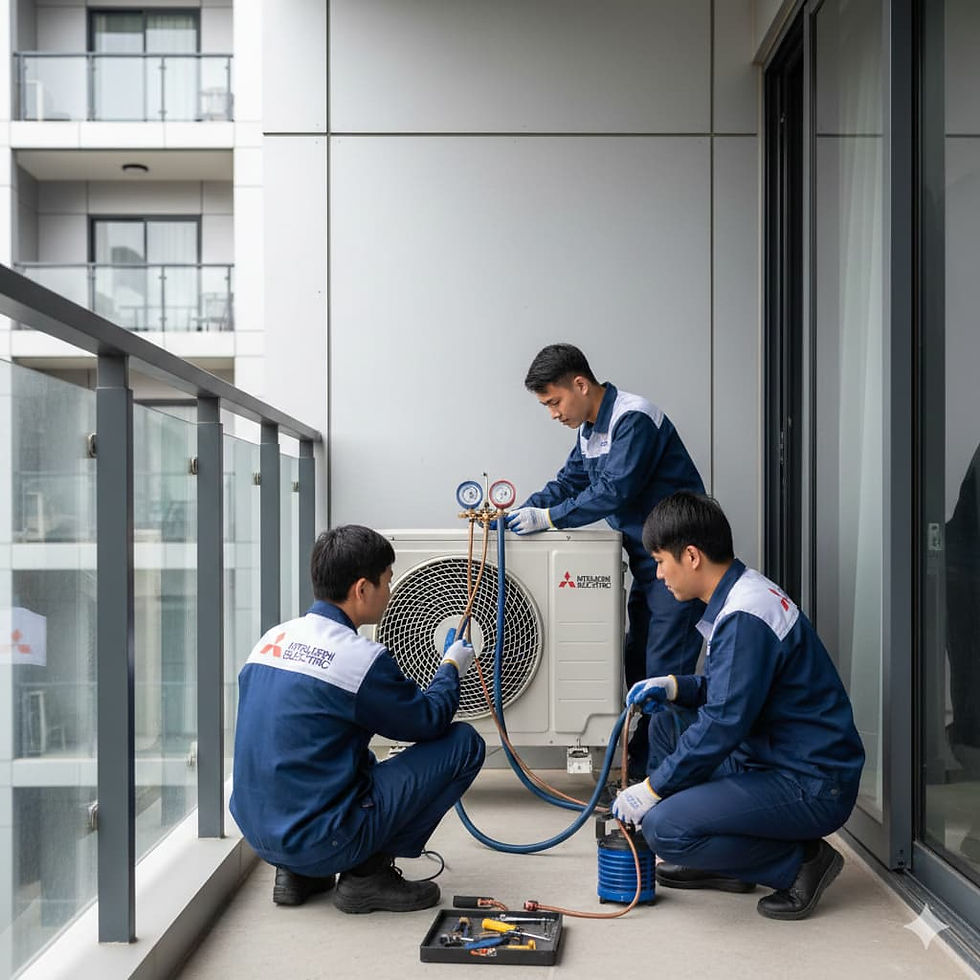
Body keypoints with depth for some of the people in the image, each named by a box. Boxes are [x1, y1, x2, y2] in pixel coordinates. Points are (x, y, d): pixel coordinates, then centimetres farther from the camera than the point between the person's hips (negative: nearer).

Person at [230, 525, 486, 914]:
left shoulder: (273, 638, 6)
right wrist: (451, 668, 16)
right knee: (464, 743, -2)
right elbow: (428, 721, -3)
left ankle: (297, 873, 18)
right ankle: (369, 873, 2)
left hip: (259, 833, 8)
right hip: (320, 841, -8)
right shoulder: (362, 658, -18)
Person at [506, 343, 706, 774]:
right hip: (647, 561, 10)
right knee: (636, 663, 15)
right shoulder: (590, 428, 11)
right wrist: (517, 513, 0)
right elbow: (568, 482, 14)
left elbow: (612, 492, -26)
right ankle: (639, 765, 26)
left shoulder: (633, 419, -20)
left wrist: (547, 518, -20)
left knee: (665, 672, -8)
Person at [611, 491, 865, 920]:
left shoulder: (744, 618, -22)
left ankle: (800, 862, -3)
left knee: (664, 827, -21)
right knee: (667, 723, 14)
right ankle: (721, 866, 16)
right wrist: (675, 687, 5)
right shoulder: (743, 593, 9)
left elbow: (723, 725, -24)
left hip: (812, 786, -10)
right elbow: (734, 689, 21)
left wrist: (652, 788, -14)